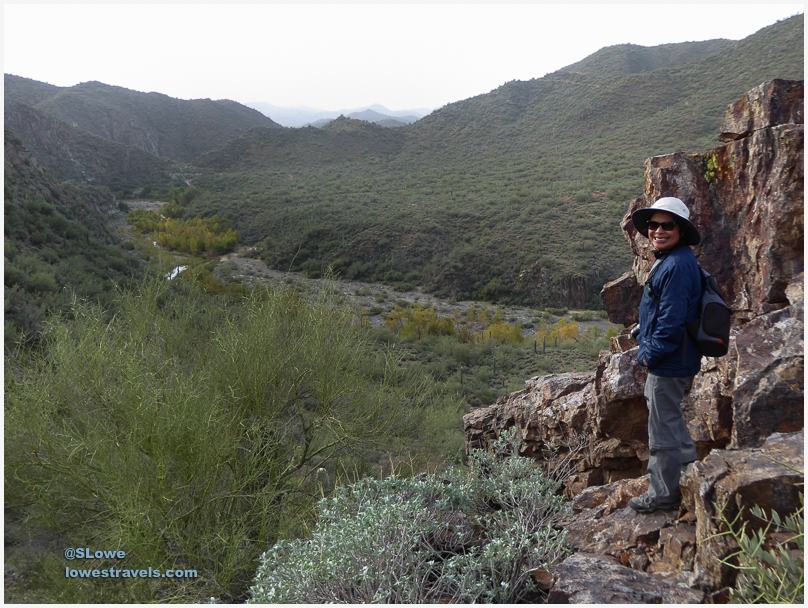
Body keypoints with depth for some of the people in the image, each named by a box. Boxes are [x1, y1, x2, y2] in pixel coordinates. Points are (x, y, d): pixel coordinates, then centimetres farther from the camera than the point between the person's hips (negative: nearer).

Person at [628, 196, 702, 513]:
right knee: (672, 423, 25)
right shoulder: (668, 261, 10)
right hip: (668, 360, 10)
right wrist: (645, 340, 14)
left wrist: (651, 354, -16)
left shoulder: (678, 266, -23)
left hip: (669, 363, -10)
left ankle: (664, 493, 19)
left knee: (663, 428, 4)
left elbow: (671, 319, -25)